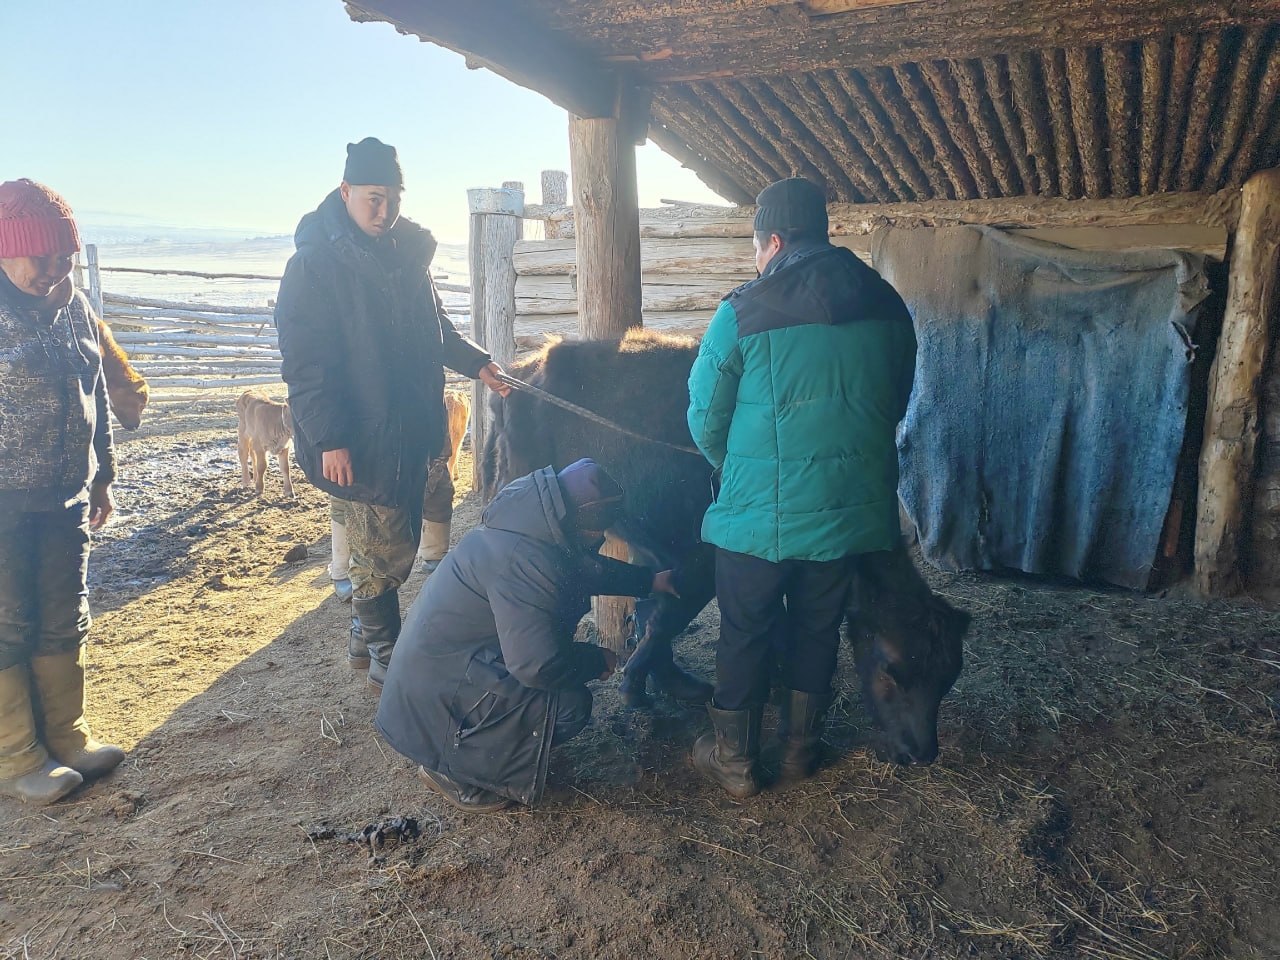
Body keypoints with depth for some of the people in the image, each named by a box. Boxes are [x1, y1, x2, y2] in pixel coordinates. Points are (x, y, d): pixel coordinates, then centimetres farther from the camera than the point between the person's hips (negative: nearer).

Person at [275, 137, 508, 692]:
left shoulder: (408, 252, 9)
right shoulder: (316, 263, -12)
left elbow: (434, 329, 21)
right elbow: (304, 362, -16)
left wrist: (475, 363, 6)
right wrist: (328, 439, -21)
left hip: (410, 432, 7)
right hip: (356, 441, -7)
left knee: (398, 545, 16)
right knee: (384, 553, -1)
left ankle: (366, 639, 34)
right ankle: (386, 661, 17)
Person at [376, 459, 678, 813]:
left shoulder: (533, 525, -1)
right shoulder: (525, 561, -31)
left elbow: (587, 568, 17)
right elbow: (538, 666, -32)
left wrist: (653, 581, 18)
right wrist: (598, 661, -14)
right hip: (435, 688, -10)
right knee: (570, 704, -17)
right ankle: (454, 767, -1)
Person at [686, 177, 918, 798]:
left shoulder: (743, 313, -12)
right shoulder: (888, 307, 2)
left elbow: (704, 419, -4)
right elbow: (896, 404, 13)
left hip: (759, 514, -4)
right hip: (852, 509, 5)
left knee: (745, 636, 12)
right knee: (817, 631, 19)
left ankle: (734, 760, 25)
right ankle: (801, 748, 34)